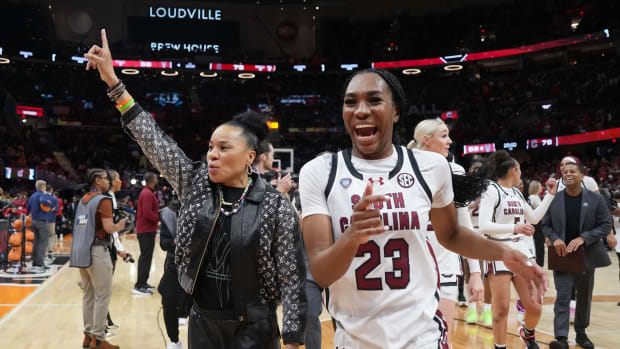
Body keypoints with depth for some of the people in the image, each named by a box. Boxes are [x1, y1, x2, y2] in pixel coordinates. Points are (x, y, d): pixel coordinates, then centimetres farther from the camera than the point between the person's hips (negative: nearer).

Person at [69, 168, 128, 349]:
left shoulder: (83, 200, 16)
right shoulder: (103, 200, -10)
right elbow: (109, 228, -19)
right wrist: (120, 225, 1)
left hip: (80, 251, 9)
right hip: (96, 251, -9)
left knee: (88, 294, 13)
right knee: (102, 295, -3)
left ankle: (88, 334, 17)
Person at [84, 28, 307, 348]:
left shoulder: (276, 206, -12)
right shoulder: (196, 184, -1)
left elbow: (292, 278, -9)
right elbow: (153, 139, -3)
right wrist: (112, 81, -7)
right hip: (202, 322, 4)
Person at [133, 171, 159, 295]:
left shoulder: (147, 192, 16)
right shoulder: (148, 194, -17)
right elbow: (148, 213, -25)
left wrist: (158, 213, 5)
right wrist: (159, 219, -13)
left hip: (146, 230, 11)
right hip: (146, 230, -11)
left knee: (146, 256, 15)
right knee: (145, 256, -9)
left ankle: (143, 283, 23)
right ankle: (139, 286, -7)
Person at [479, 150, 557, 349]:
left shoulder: (517, 193, 16)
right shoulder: (492, 191, -8)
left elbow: (534, 218, 26)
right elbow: (484, 226, -18)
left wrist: (550, 195, 21)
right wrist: (514, 228, -28)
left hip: (521, 251, 7)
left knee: (535, 307, 5)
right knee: (501, 308, -5)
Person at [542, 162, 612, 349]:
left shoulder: (596, 199, -4)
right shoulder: (554, 199, -2)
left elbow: (605, 226, -5)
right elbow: (546, 225, 6)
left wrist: (583, 238, -18)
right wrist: (555, 239, -14)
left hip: (587, 255, 1)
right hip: (562, 255, -1)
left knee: (584, 297, 14)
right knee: (563, 296, -8)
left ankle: (581, 332, 31)